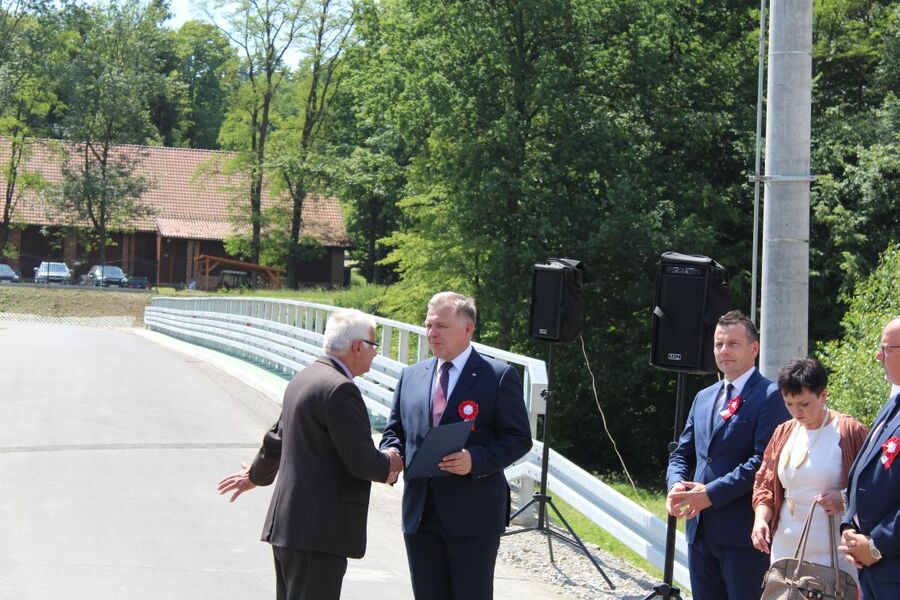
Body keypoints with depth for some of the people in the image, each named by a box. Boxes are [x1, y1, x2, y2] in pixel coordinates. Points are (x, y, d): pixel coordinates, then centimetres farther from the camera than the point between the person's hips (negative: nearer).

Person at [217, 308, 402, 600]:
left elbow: (276, 440, 26)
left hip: (286, 523, 10)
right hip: (319, 532, -10)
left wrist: (255, 475, 43)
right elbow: (362, 462, -19)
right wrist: (391, 464, 2)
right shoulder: (340, 390, -18)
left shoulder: (303, 379, 13)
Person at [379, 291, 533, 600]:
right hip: (420, 515, 5)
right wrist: (391, 451, -4)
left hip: (474, 516, -5)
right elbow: (395, 429, 20)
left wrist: (475, 460, -22)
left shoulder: (499, 376, -3)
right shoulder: (411, 376, 13)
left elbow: (519, 439, -6)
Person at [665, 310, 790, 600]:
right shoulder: (703, 397, 17)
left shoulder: (769, 396, -7)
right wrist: (677, 484, -5)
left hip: (743, 533, -7)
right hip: (700, 530, 7)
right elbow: (682, 453, 18)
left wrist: (711, 494, -19)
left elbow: (764, 460, -16)